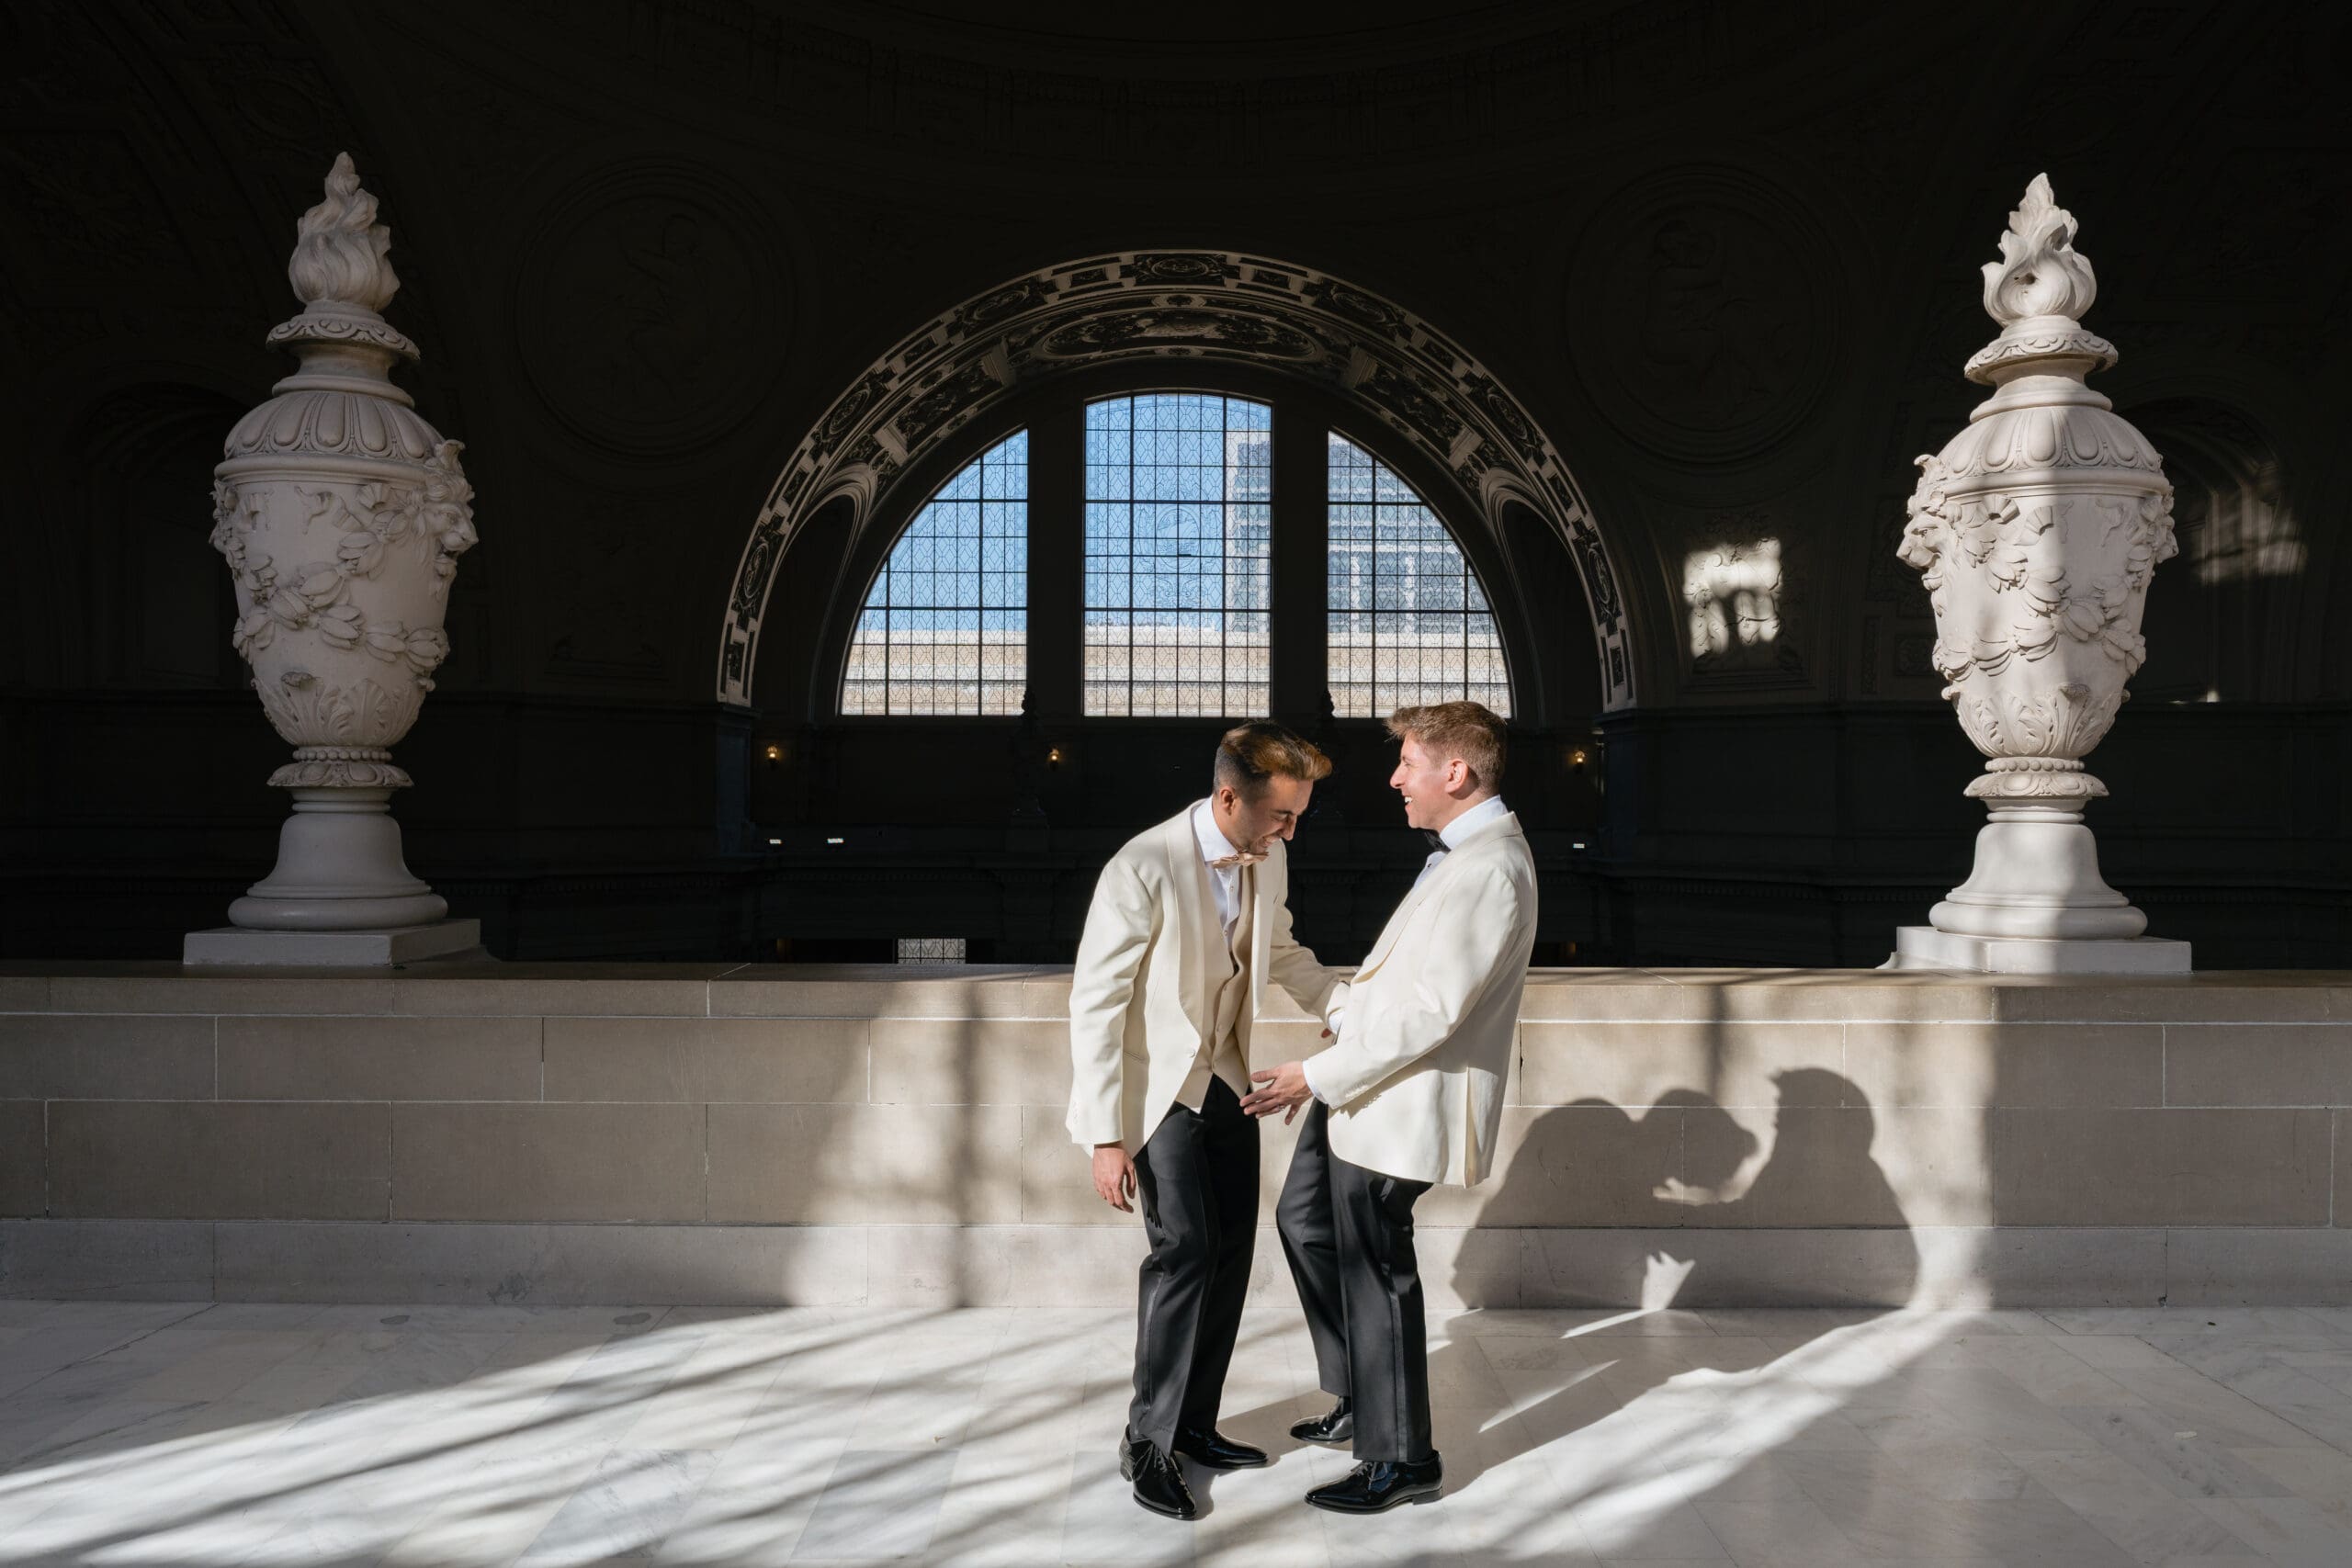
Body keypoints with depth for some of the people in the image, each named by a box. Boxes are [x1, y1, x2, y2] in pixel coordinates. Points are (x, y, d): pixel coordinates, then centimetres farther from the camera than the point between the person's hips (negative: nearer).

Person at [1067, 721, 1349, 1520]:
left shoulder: (1266, 862, -3)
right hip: (1158, 1087, -7)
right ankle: (1148, 1441, 5)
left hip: (1226, 1080, 7)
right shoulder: (1144, 869, -24)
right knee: (1187, 1246, -13)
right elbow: (1095, 1003, -20)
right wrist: (1106, 1137, -21)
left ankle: (1194, 1424, 25)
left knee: (1232, 1249, 8)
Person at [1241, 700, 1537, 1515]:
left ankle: (1402, 1459, 22)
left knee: (1375, 1271, 3)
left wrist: (1318, 1075, -20)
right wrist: (1348, 1006, 8)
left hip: (1404, 1100, -11)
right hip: (1362, 1080, 11)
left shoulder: (1490, 870, -24)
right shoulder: (1462, 851, 10)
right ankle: (1361, 1399, 37)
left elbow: (1433, 1012, -26)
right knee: (1304, 1220, 22)